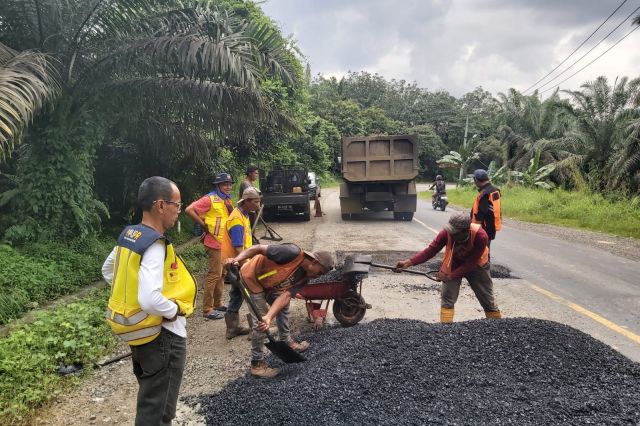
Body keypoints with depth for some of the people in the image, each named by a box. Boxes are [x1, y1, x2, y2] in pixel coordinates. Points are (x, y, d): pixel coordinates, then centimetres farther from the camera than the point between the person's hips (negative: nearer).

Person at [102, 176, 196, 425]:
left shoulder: (128, 235, 0)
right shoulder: (155, 245, -27)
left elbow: (108, 271, 17)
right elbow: (150, 301, -37)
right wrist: (175, 310, -19)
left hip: (137, 329, 9)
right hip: (162, 336, -9)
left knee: (148, 400, 29)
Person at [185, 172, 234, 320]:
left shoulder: (227, 200, 11)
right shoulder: (210, 199, -15)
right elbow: (189, 210, -22)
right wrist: (204, 226, -17)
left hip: (226, 243, 9)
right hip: (215, 242, -9)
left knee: (222, 274, 16)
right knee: (214, 274, -7)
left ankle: (217, 303, 28)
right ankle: (207, 309, 1)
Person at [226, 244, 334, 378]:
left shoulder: (304, 278, -6)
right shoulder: (293, 253, -30)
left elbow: (286, 296, -18)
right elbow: (259, 248, -28)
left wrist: (269, 317, -33)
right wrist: (236, 260, -37)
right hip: (251, 277, -9)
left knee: (283, 306, 20)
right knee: (260, 320, -11)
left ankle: (286, 342, 40)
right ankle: (257, 364, 1)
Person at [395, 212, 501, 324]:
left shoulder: (481, 236, -36)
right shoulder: (447, 232, -32)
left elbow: (471, 263, -30)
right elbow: (431, 250, -28)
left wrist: (450, 276, -34)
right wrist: (409, 262, -38)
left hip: (476, 266, -1)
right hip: (453, 264, 1)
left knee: (488, 300, 11)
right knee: (447, 299, -11)